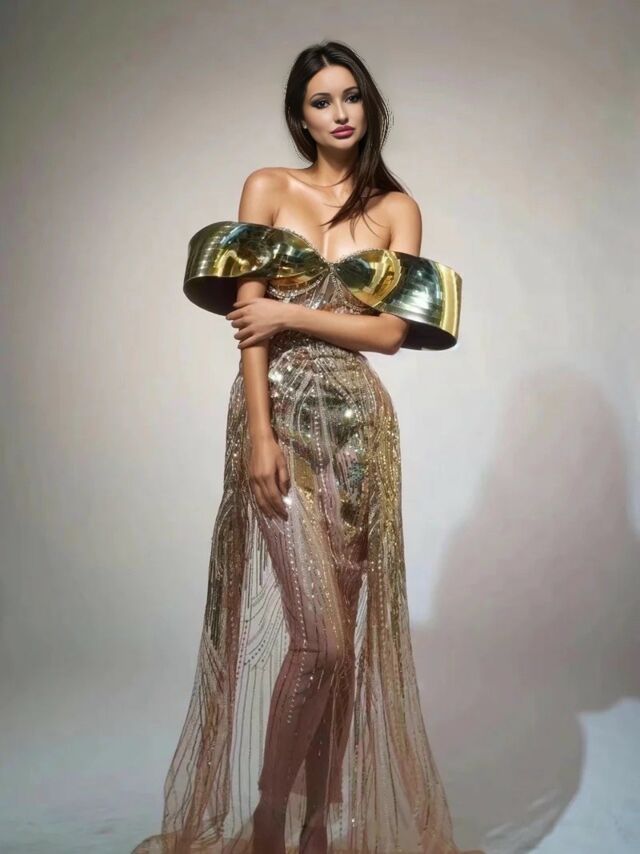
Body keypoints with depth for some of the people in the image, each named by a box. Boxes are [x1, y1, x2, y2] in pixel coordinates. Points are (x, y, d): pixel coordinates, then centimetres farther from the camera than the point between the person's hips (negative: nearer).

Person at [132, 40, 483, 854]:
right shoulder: (267, 188, 6)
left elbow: (393, 330, 0)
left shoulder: (397, 207, 11)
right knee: (318, 636, -10)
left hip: (358, 423, 3)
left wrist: (290, 313, -7)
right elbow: (247, 316, -3)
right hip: (281, 414, -2)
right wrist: (259, 432, -13)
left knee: (347, 632, 5)